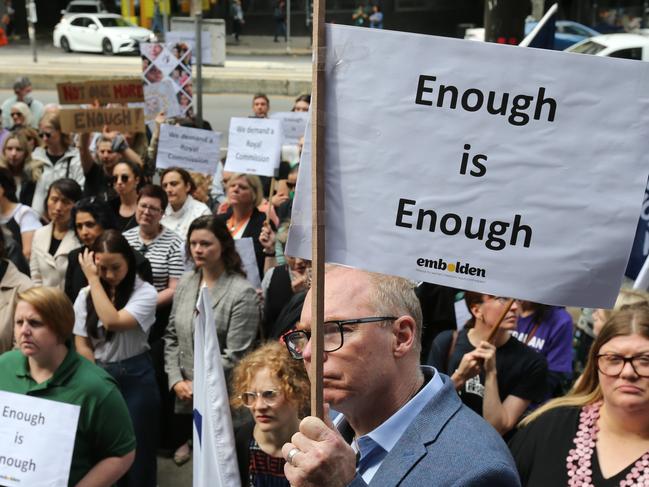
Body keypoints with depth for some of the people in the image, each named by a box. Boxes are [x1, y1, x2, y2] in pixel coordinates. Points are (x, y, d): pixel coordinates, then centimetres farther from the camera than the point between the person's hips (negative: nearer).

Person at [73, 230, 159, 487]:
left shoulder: (144, 292, -10)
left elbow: (113, 322, -26)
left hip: (135, 377, -3)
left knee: (136, 449, 5)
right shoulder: (86, 295, 3)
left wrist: (93, 280, -19)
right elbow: (81, 343, 3)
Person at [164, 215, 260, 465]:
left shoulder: (242, 294, -13)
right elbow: (172, 336, 9)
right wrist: (176, 380, -2)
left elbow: (234, 356, -15)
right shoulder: (185, 283, 5)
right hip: (184, 398, 5)